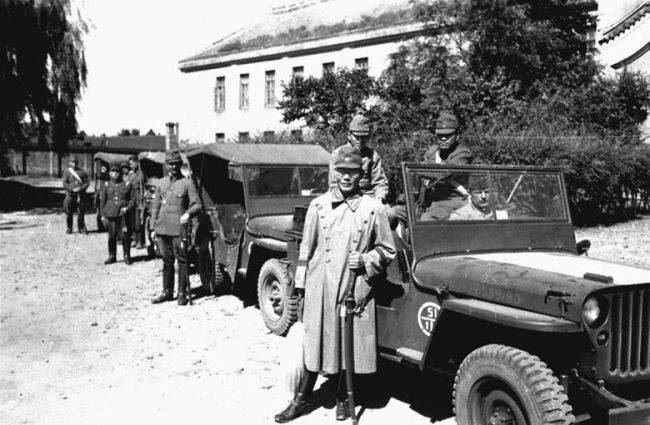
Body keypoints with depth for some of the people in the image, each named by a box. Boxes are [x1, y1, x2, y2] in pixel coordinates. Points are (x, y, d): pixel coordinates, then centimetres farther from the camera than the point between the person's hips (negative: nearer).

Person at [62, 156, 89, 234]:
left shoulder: (82, 172, 9)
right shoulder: (67, 172, 7)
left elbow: (86, 182, 4)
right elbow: (65, 183, 0)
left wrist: (81, 188, -12)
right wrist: (72, 189, -13)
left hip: (80, 195, 0)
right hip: (70, 195, 0)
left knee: (81, 213, 1)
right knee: (69, 213, 4)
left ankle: (81, 228, 12)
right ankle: (69, 228, 15)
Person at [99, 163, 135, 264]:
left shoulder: (127, 185, 6)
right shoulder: (106, 187, 9)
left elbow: (132, 199, 7)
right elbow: (102, 202, 10)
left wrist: (127, 208, -11)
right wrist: (103, 216, 4)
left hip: (123, 214, -1)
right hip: (110, 215, 1)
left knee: (125, 236, -2)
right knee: (112, 236, 6)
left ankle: (127, 256, 9)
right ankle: (112, 256, 18)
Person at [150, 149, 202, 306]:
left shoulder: (187, 183, 0)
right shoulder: (161, 183, 13)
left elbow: (197, 205, -4)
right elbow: (155, 206, 16)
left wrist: (188, 214, -23)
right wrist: (153, 227, 11)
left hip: (179, 228, -4)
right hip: (163, 227, 4)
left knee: (181, 260, -2)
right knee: (167, 260, 10)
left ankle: (182, 293, 5)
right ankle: (167, 292, 18)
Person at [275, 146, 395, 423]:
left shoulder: (373, 208, 0)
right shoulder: (319, 205, 5)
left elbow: (388, 250, 5)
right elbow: (306, 248, 9)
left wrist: (365, 260, -12)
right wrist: (301, 283, 6)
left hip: (356, 288, -1)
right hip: (320, 286, 1)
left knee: (351, 345, 7)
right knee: (315, 341, 8)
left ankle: (342, 399, 25)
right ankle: (302, 399, 20)